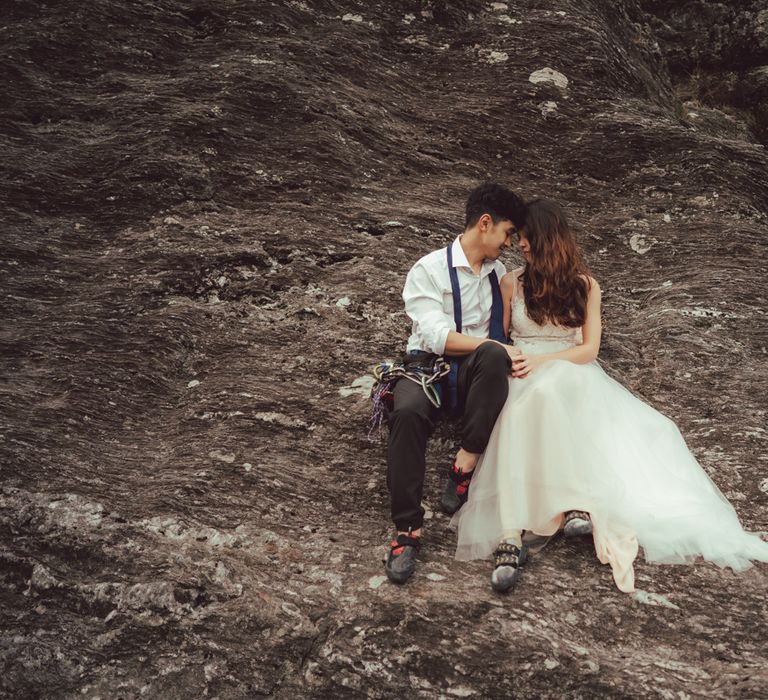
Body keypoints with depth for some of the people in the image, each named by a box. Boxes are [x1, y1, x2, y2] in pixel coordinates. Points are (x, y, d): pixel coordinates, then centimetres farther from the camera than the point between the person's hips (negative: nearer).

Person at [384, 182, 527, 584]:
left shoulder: (499, 274, 18)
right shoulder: (429, 270, 0)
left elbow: (509, 331, 20)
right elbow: (437, 336, -13)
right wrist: (496, 347, -20)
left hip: (475, 371, 3)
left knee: (492, 358, -35)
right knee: (408, 413, -38)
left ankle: (465, 467, -27)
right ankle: (408, 531, -31)